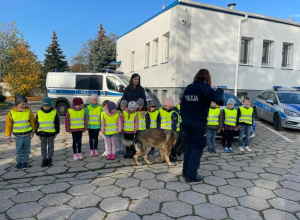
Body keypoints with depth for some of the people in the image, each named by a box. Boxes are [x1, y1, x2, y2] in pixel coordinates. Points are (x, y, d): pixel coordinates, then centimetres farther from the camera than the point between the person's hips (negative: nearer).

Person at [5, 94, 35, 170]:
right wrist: (8, 135, 5)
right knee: (18, 150, 7)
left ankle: (25, 162, 23)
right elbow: (8, 124, 2)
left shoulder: (29, 111, -5)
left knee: (26, 149, 9)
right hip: (18, 135, 0)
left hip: (27, 134, 1)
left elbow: (32, 121, 6)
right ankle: (19, 162, 23)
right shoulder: (11, 113, -7)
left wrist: (33, 131, 10)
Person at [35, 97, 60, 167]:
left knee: (51, 147, 9)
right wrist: (38, 133, 4)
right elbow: (36, 124, 6)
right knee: (43, 147, 9)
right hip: (42, 133, 1)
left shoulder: (54, 113, -4)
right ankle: (44, 159, 21)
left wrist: (56, 132, 1)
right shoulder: (39, 113, -1)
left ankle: (49, 159, 21)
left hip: (51, 133, -1)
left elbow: (57, 123, 2)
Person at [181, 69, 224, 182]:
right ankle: (191, 175, 7)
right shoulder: (204, 86, -9)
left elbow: (182, 105, 13)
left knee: (188, 146, 17)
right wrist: (220, 91, -5)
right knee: (197, 147, 5)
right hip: (198, 122, -6)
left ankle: (186, 171, 24)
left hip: (186, 120, 6)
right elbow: (215, 97, -25)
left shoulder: (188, 88, 11)